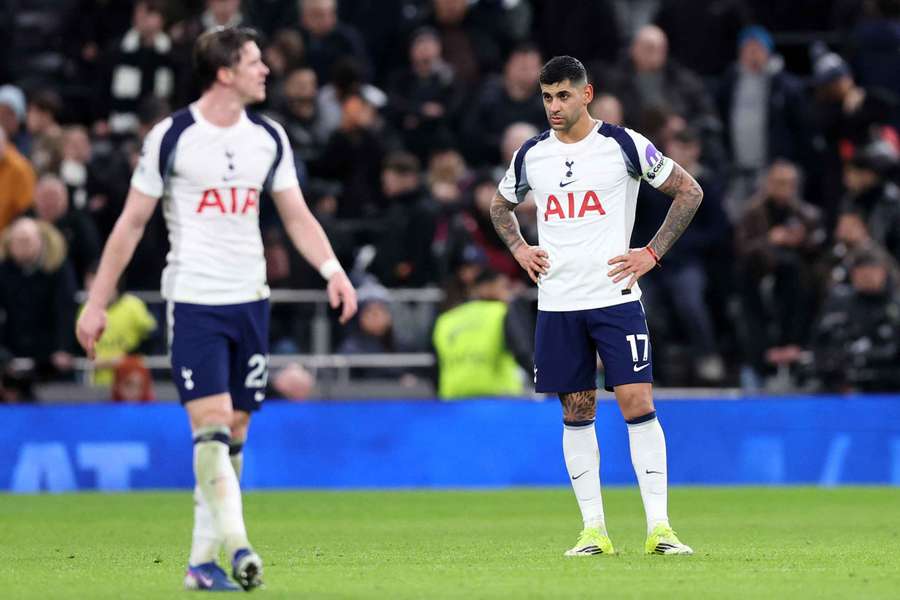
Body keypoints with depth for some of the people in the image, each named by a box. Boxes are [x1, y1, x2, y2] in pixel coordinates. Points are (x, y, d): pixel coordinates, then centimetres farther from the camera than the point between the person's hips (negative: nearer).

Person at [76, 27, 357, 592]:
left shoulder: (270, 138, 7)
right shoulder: (172, 137, -5)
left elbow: (297, 216, 12)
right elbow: (132, 223, 0)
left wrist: (332, 269, -6)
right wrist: (97, 304, -1)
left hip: (250, 300, 5)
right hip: (193, 300, -5)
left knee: (234, 433, 5)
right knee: (212, 425, -17)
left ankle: (203, 560, 10)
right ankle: (237, 543, -23)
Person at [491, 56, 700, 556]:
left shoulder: (624, 144, -3)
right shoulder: (531, 155, 8)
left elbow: (689, 192, 3)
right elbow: (502, 205, 27)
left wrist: (652, 254, -3)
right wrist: (519, 248, 9)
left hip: (616, 298, -4)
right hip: (556, 304, 4)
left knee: (638, 405, -10)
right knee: (577, 413, 5)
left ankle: (659, 527, -9)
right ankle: (594, 529, 10)